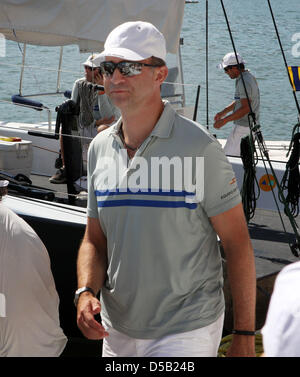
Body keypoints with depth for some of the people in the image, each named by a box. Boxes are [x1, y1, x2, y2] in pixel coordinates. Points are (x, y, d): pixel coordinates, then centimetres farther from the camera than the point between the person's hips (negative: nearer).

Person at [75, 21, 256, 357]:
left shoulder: (198, 147, -13)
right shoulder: (99, 148, 4)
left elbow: (236, 242, -10)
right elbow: (95, 240, 11)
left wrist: (245, 335, -11)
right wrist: (85, 292, -9)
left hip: (186, 332, -5)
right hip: (117, 329, 5)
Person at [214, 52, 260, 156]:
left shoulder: (244, 82, -21)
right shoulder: (249, 76, 11)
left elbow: (246, 108, -27)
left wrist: (224, 121, -25)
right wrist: (224, 112, 19)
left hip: (244, 127, -10)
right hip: (252, 124, 10)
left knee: (229, 156, -9)